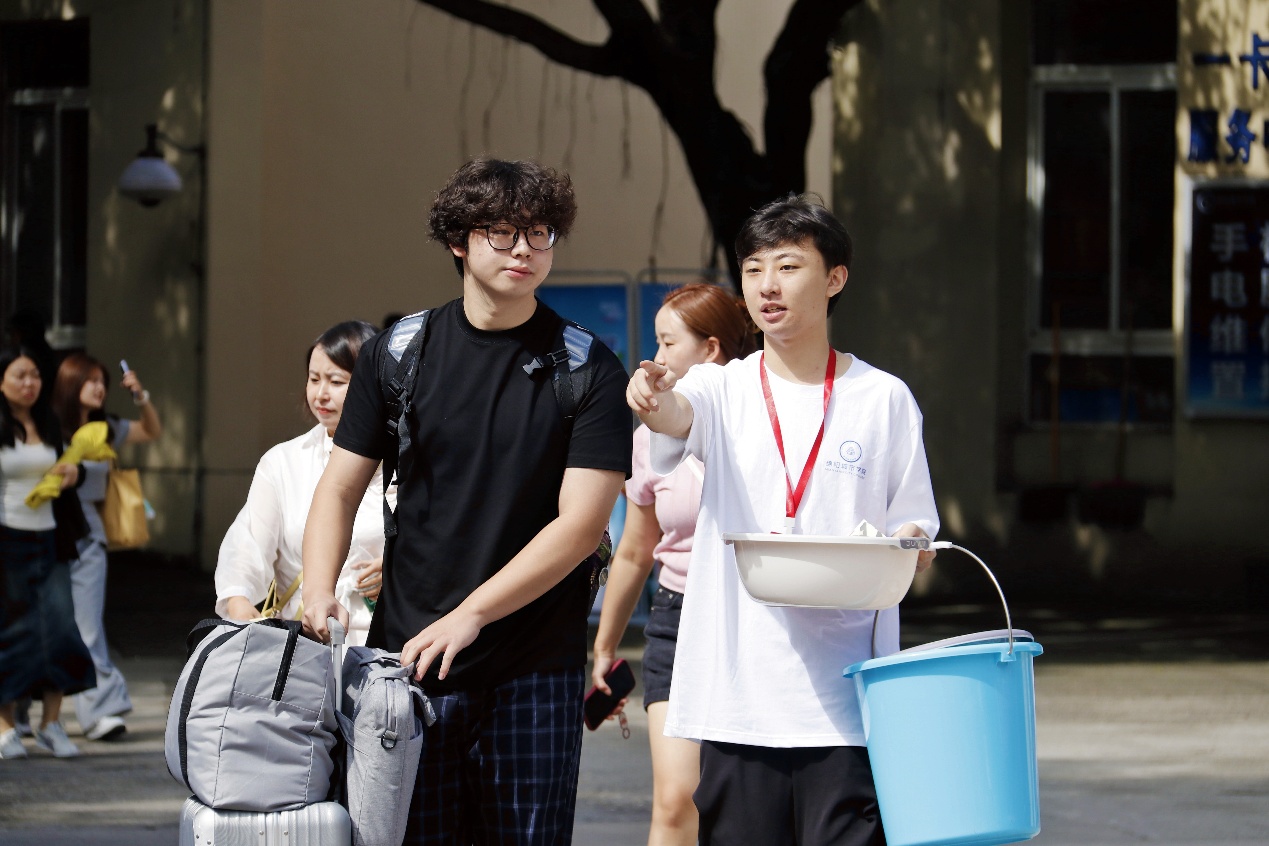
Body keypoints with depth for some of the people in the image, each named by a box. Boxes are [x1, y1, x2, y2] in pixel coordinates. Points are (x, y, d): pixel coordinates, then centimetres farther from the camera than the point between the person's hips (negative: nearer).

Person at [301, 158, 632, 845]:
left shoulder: (588, 371, -1)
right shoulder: (399, 353, 7)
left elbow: (580, 524, -9)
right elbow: (340, 488, 10)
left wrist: (468, 616, -16)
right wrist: (318, 592, -9)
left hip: (534, 670, -1)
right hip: (404, 658, 1)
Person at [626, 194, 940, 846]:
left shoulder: (884, 398, 7)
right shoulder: (724, 389, 8)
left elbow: (915, 536, 11)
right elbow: (681, 413, -17)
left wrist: (907, 547, -13)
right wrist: (653, 397, -41)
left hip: (845, 699, -1)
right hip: (737, 692, 1)